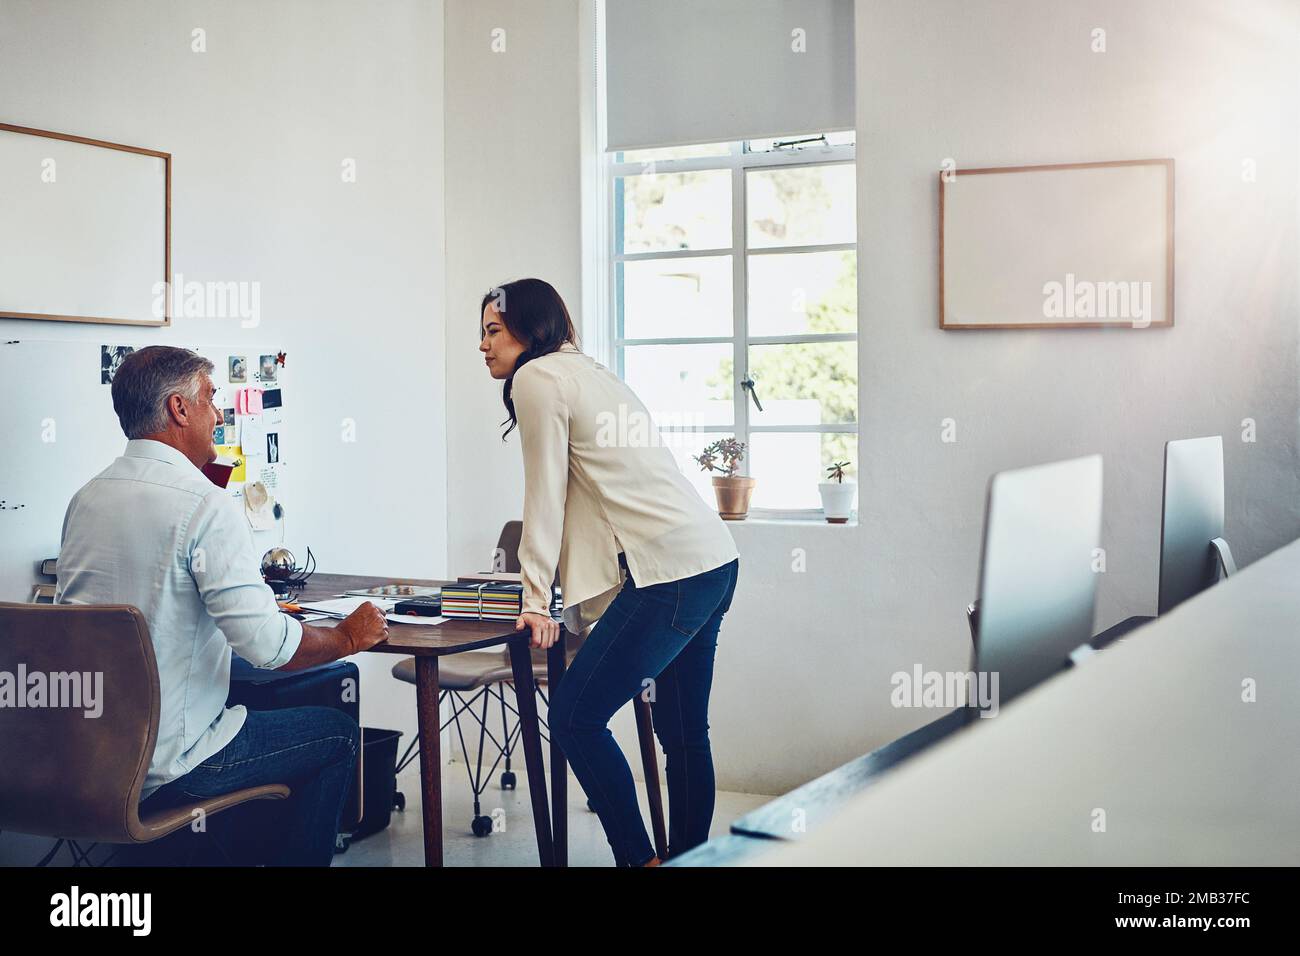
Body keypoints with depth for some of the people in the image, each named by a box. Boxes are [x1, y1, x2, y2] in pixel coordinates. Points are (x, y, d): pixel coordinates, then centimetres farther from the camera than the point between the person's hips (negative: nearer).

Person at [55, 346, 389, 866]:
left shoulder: (84, 498, 5)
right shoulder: (204, 504, -19)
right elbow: (268, 643, -25)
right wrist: (348, 637, -5)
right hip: (167, 771, -8)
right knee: (337, 733, 11)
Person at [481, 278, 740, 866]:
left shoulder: (537, 377, -3)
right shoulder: (589, 373, 25)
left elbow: (545, 494, -5)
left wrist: (536, 601, -3)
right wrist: (548, 587, 29)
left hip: (669, 571, -10)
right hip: (713, 561, 10)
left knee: (573, 716, -7)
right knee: (682, 733, 12)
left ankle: (639, 859, -4)